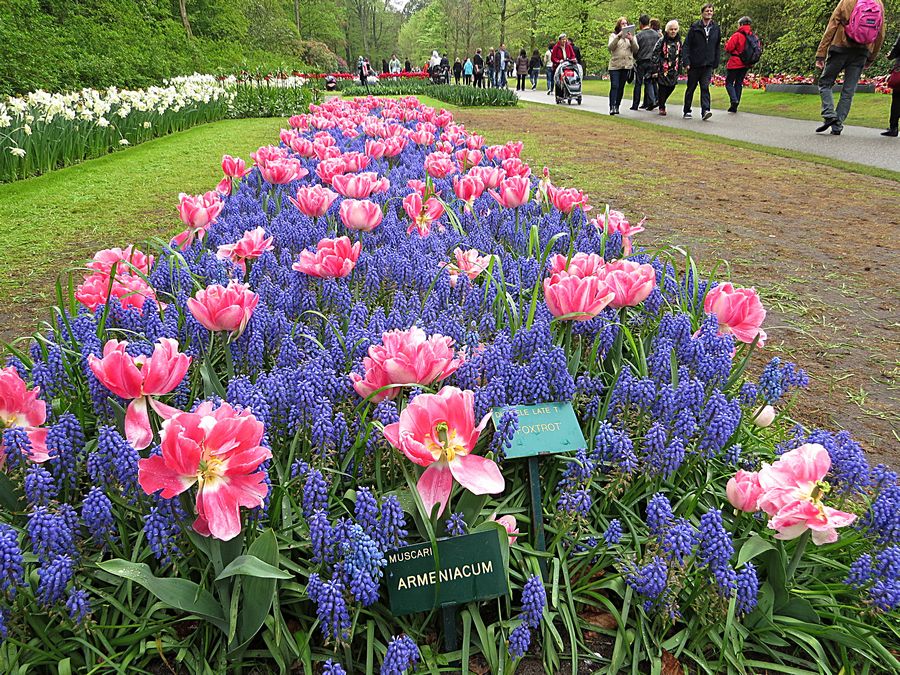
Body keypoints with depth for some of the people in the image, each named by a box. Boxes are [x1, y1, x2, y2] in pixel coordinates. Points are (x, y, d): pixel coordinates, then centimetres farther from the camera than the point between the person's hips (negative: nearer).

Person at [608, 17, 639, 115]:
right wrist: (618, 36, -19)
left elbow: (636, 50, 2)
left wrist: (631, 40, -14)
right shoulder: (613, 35, 8)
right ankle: (612, 107, -19)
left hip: (626, 65, 3)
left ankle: (617, 107, 11)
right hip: (615, 65, -2)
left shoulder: (632, 35, 13)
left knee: (621, 87, 5)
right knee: (614, 86, -13)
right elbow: (610, 47, -8)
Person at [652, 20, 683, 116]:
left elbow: (681, 55, 19)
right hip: (663, 69, -5)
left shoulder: (679, 41, 9)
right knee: (662, 88, -3)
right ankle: (662, 107, 10)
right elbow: (655, 55, -7)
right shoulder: (662, 40, -7)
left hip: (674, 70, 5)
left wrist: (679, 69, 16)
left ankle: (660, 101, 30)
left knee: (671, 87, 5)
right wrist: (655, 70, -11)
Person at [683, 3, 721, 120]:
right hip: (694, 64, -1)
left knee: (705, 87, -10)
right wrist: (686, 61, -13)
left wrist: (715, 63, 8)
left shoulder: (716, 28, 8)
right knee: (691, 88, 9)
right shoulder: (694, 27, -2)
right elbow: (686, 45, -5)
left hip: (708, 64, 1)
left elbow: (717, 47, 13)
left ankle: (705, 110, -17)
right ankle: (687, 111, 20)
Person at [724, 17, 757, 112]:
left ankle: (734, 100, -20)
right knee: (739, 84, 13)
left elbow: (728, 48, -15)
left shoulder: (737, 35, -14)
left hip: (735, 63, -6)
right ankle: (734, 107, 14)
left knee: (729, 82, 3)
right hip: (746, 65, 6)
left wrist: (727, 43, 5)